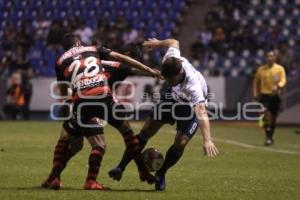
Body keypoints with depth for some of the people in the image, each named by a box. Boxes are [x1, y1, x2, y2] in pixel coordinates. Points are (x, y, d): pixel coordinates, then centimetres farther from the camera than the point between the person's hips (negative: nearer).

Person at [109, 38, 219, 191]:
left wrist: (207, 140, -68)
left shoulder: (193, 85, -45)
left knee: (181, 143, -17)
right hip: (173, 97, 5)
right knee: (146, 132, 0)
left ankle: (160, 175, 9)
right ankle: (121, 167, 11)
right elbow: (174, 42, -6)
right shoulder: (170, 59, -31)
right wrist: (158, 43, 16)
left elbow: (201, 112, -56)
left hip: (192, 104, -5)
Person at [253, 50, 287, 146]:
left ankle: (271, 137, 27)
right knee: (266, 113, -21)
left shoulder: (280, 69, 0)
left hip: (275, 95, 0)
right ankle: (268, 137, -22)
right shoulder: (261, 69, 6)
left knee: (273, 117, 8)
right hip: (264, 95, 0)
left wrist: (278, 86, -34)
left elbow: (283, 80, -14)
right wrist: (255, 93, 9)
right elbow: (256, 82, 17)